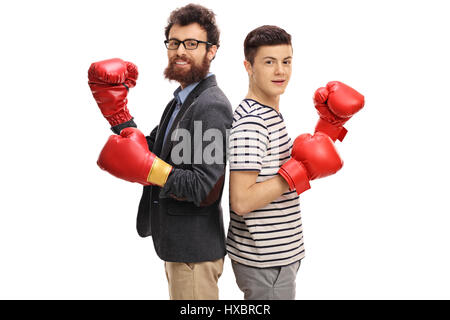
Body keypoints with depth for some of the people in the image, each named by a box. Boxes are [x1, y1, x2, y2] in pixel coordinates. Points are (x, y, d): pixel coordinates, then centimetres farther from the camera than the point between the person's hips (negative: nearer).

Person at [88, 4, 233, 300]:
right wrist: (117, 111, 0)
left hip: (195, 252, -10)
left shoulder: (212, 106, -21)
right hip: (176, 244, 10)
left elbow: (204, 191, -27)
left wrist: (145, 166, -26)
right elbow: (147, 149, 8)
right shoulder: (181, 100, 11)